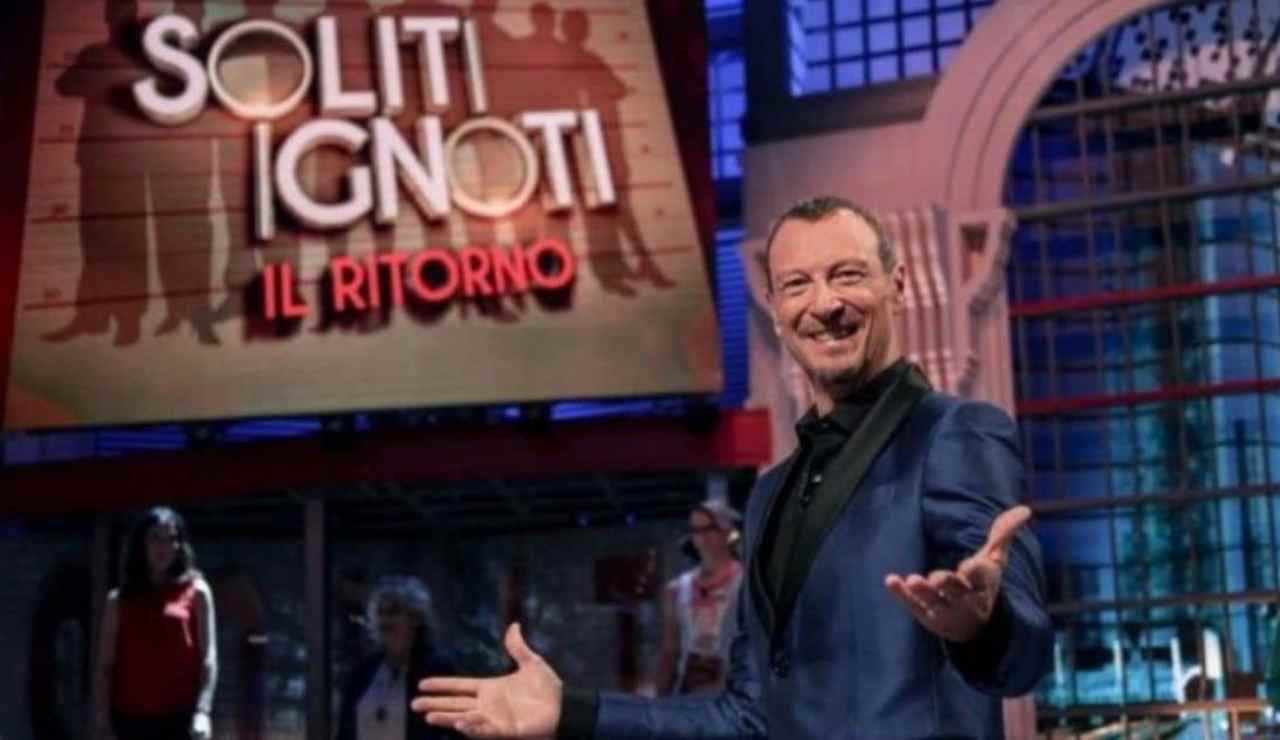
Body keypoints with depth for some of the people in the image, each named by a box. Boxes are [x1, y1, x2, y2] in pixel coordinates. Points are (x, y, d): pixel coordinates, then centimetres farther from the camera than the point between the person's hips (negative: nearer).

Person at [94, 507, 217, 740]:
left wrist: (202, 711, -11)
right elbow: (106, 665, 8)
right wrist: (104, 720, -1)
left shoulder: (195, 592, 6)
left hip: (180, 716, -2)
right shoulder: (119, 600, 10)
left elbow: (208, 658, 1)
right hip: (131, 718, 2)